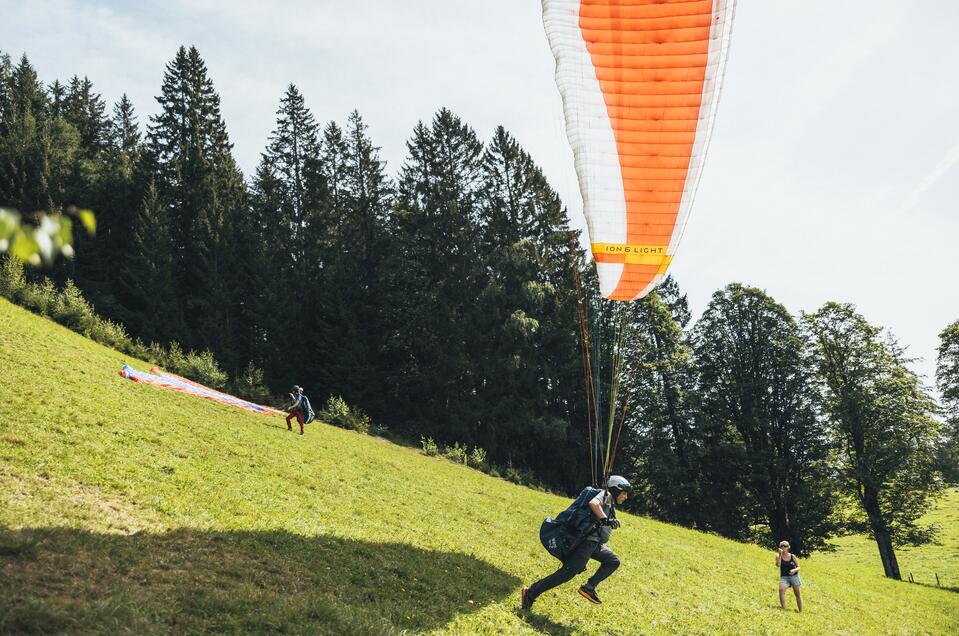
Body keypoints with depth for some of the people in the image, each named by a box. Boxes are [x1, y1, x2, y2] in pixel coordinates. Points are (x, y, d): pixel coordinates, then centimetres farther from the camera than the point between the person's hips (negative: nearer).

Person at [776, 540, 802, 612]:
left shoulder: (792, 556, 3)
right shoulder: (779, 556, 2)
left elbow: (798, 567, 7)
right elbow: (778, 564, -15)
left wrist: (794, 570, -14)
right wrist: (780, 555, -20)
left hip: (794, 576, 1)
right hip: (784, 577, -1)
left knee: (797, 594, 7)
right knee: (781, 590, -27)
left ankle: (800, 611, 20)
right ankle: (783, 608, -28)